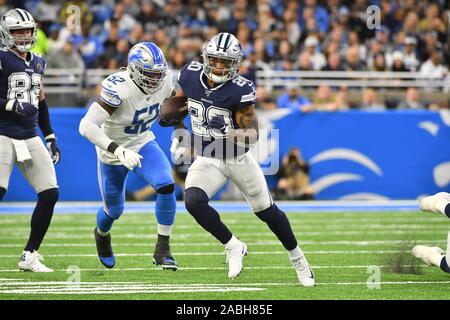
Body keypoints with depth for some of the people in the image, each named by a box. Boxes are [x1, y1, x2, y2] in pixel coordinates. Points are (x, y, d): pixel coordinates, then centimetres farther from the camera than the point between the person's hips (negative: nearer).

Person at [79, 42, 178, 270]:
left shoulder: (164, 81, -17)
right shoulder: (118, 89, -36)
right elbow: (87, 125, -42)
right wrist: (118, 151, -50)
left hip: (143, 144, 4)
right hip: (114, 151, -4)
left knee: (166, 186, -24)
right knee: (114, 210, 15)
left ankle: (162, 250, -10)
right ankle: (102, 234, 54)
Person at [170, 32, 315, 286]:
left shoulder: (240, 90, -24)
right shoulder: (191, 75, -12)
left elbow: (253, 132, -22)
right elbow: (180, 101, 11)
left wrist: (241, 135, -43)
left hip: (239, 158, -2)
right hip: (207, 159, 2)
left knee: (267, 211, 8)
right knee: (193, 201, -25)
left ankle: (297, 258, 32)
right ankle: (234, 247, -5)